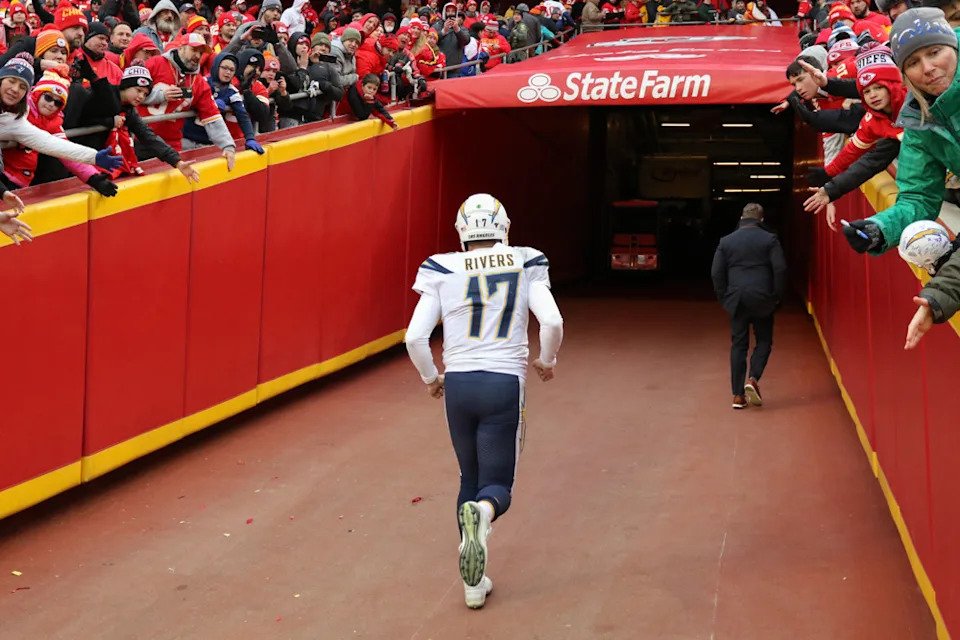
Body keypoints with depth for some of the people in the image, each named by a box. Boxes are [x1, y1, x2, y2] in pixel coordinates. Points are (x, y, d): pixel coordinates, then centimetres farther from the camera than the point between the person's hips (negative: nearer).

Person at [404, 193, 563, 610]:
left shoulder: (443, 270, 0)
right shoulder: (525, 264, 0)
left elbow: (415, 337, -5)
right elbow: (553, 322, -10)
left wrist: (430, 378, 14)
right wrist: (546, 361, 10)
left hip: (458, 384, 2)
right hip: (505, 384, -2)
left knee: (469, 479, 19)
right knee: (497, 484, 10)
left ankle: (474, 582, 17)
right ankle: (482, 512, -29)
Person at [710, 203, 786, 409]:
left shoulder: (726, 241, 5)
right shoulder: (770, 239, 0)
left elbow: (716, 273, 1)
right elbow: (780, 269, -7)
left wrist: (724, 298, 8)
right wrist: (777, 295, 3)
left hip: (736, 300, 2)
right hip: (762, 299, -2)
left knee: (738, 345, 6)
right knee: (764, 340, 13)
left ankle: (738, 395, 4)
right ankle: (753, 378, -10)